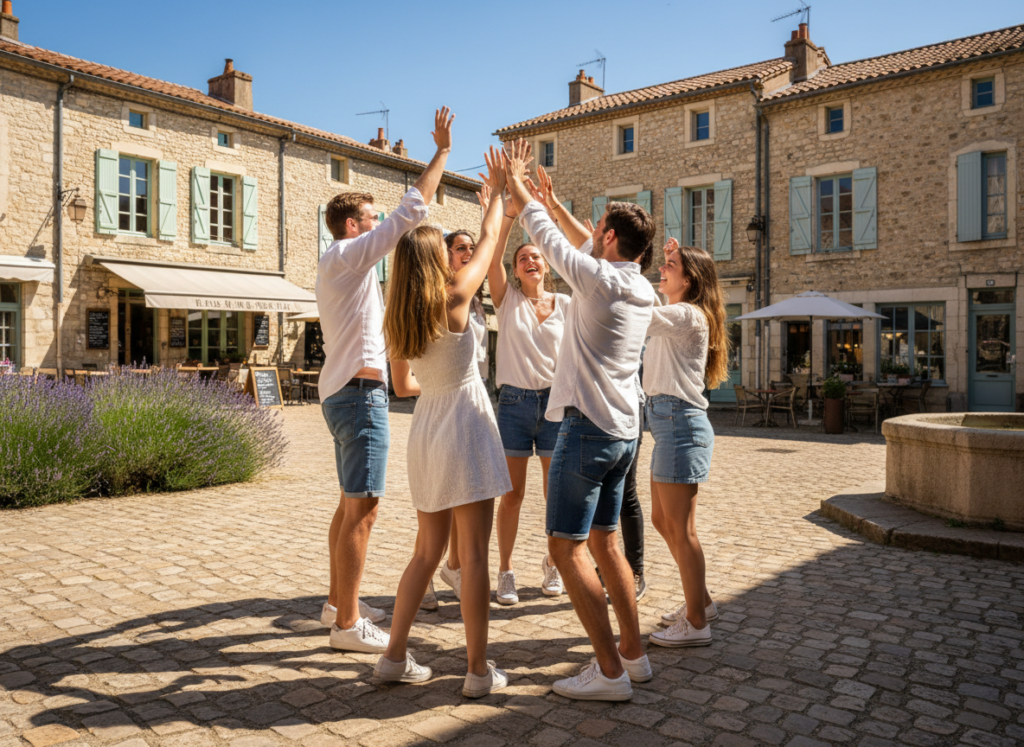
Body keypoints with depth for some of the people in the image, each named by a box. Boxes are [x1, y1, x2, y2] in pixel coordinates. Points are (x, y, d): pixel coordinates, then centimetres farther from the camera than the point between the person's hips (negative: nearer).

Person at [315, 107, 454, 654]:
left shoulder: (338, 266, 20)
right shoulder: (348, 255, -9)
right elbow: (412, 210, -14)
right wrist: (442, 150, -6)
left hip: (345, 392, 11)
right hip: (359, 393, -11)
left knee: (351, 504, 16)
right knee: (362, 509, -8)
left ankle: (339, 603, 27)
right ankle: (348, 623, -3)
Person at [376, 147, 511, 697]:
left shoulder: (395, 320, 5)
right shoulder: (454, 298, -11)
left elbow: (404, 386, 14)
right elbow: (488, 240, 3)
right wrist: (498, 189, 17)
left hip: (425, 427, 7)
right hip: (464, 423, -6)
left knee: (428, 550, 16)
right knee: (474, 553, 0)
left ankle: (395, 656, 22)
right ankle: (478, 670, 8)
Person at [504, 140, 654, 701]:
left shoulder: (601, 279, -14)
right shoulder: (642, 290, 10)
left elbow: (548, 238, -2)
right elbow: (581, 245, 24)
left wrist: (515, 184, 14)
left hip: (587, 428, -9)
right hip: (623, 432, 9)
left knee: (566, 547, -3)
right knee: (604, 543, 17)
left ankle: (609, 672, 0)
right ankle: (633, 653, 23)